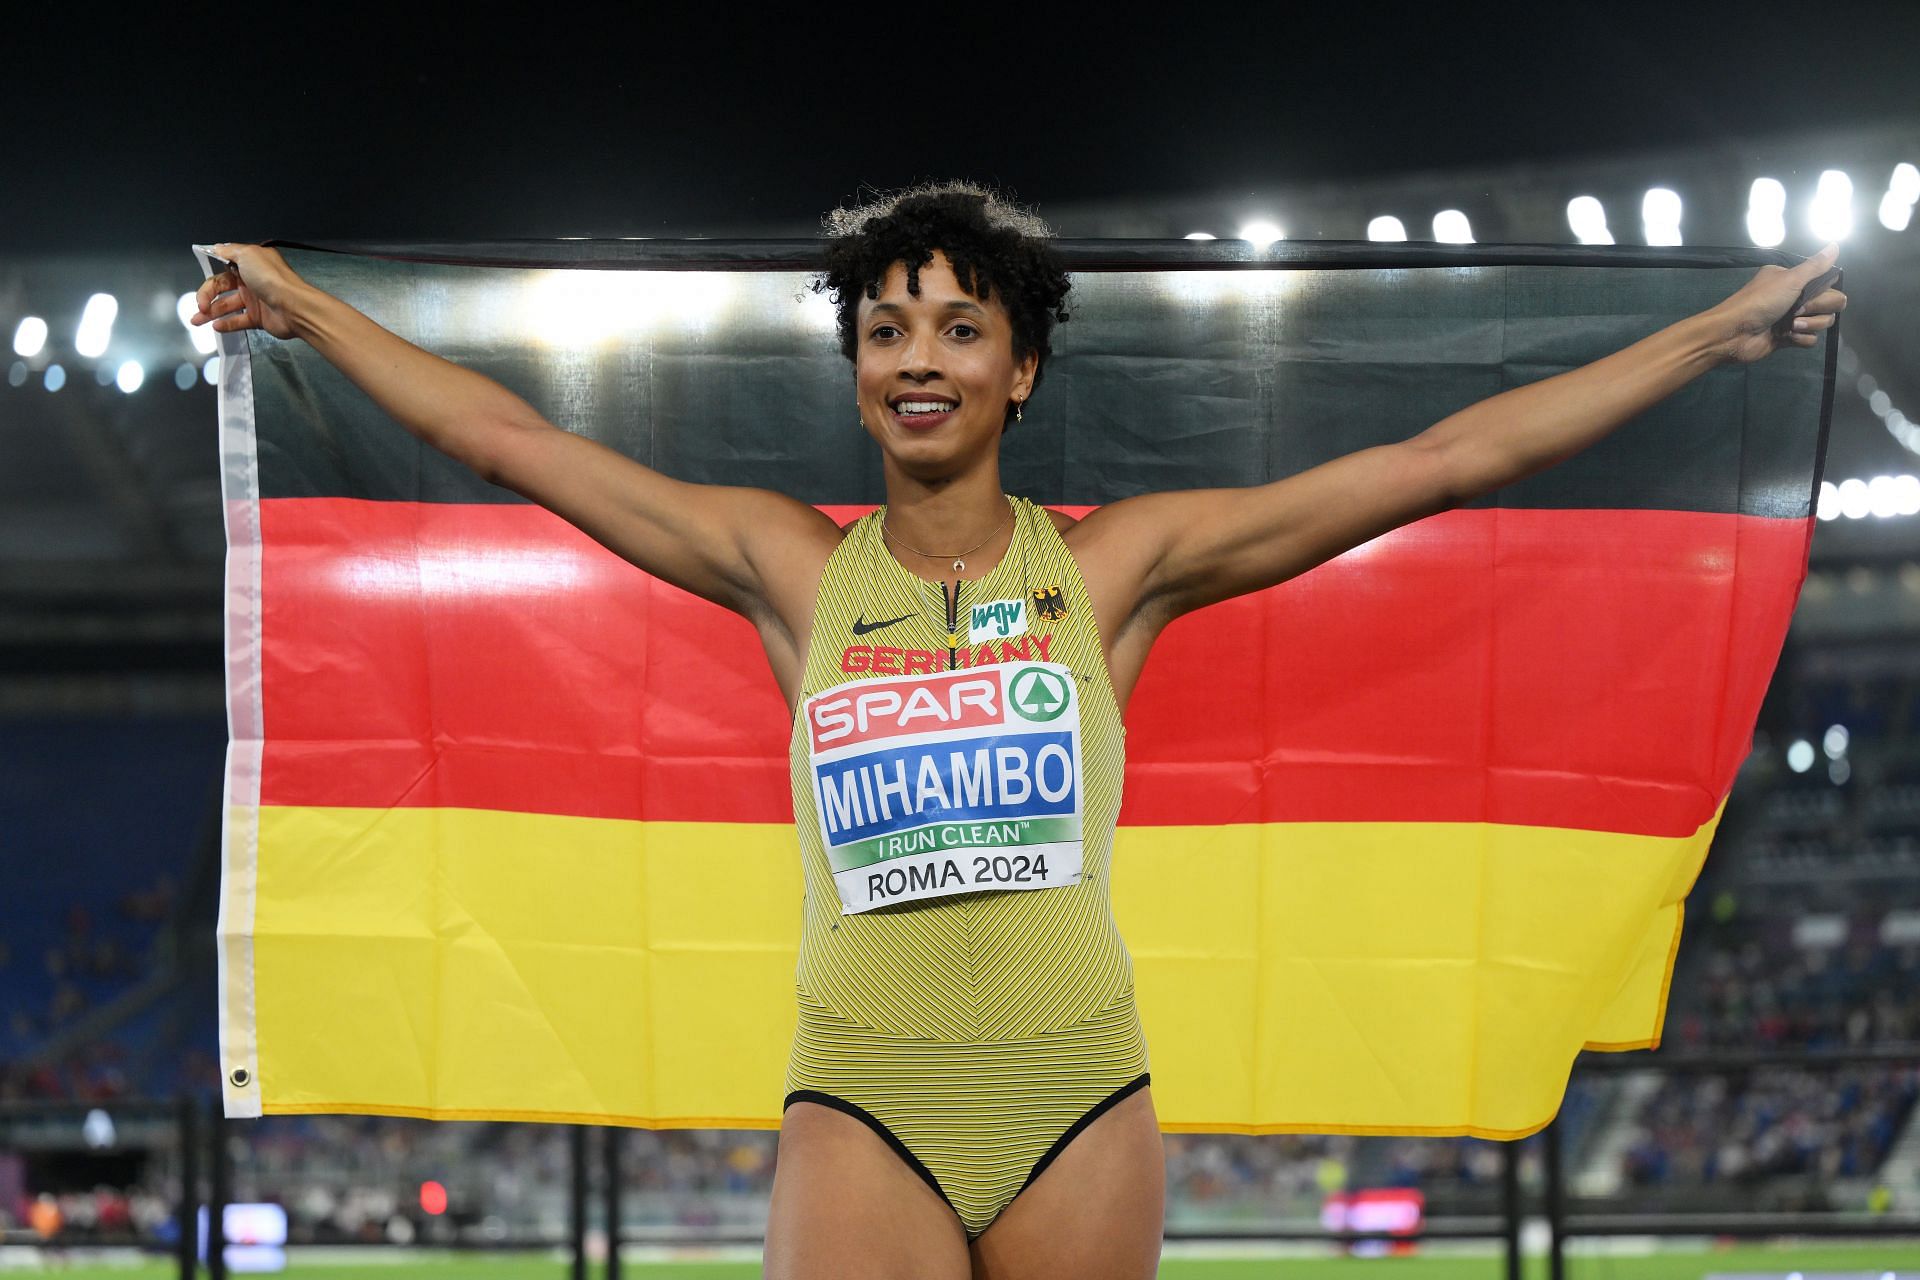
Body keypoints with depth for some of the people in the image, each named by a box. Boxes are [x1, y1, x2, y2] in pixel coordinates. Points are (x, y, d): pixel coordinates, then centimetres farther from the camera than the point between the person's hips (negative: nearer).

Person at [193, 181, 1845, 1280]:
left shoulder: (1115, 561, 4)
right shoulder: (794, 569, 7)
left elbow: (1447, 459, 5)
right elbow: (512, 442, 12)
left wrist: (1723, 330, 6)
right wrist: (302, 307, 15)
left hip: (1081, 1096, 0)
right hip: (864, 1104, 0)